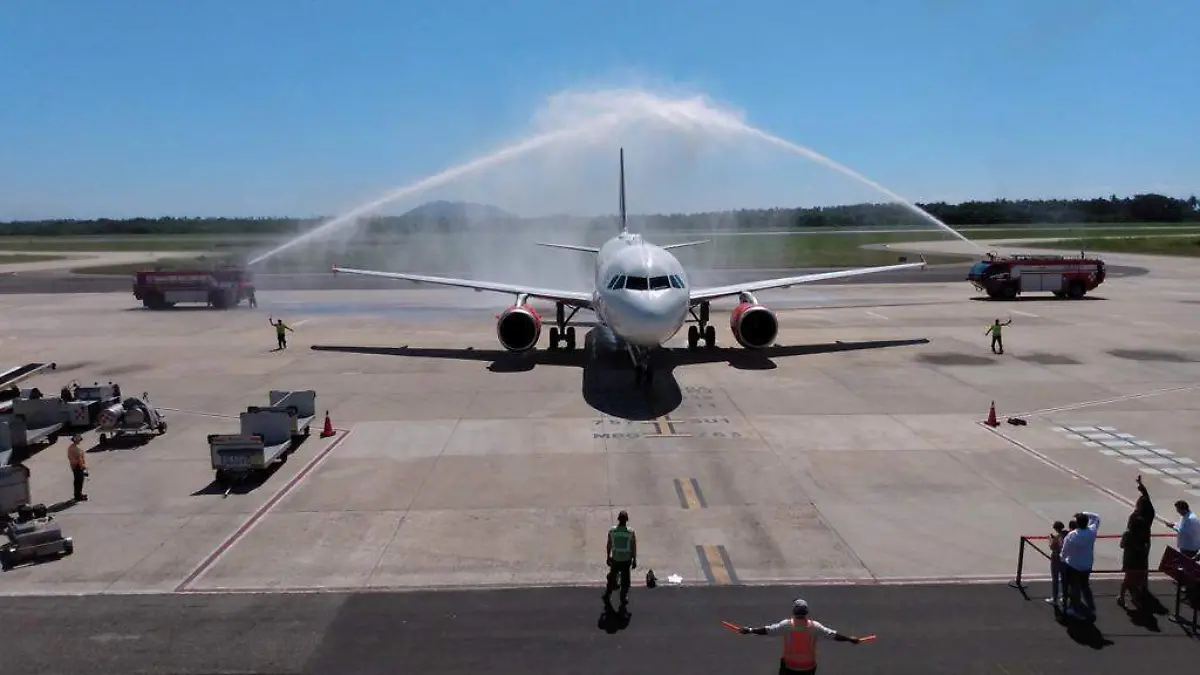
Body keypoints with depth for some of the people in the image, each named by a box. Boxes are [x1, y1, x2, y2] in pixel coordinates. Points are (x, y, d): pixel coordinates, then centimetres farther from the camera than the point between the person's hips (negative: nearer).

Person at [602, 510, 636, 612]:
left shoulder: (611, 530, -11)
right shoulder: (631, 532, -14)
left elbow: (609, 545, -2)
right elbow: (634, 548, -8)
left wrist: (608, 557, 11)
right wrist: (634, 560, 3)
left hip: (615, 559, 1)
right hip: (626, 560, -1)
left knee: (612, 578, 20)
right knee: (625, 582, 14)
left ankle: (607, 597, 26)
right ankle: (623, 602, 21)